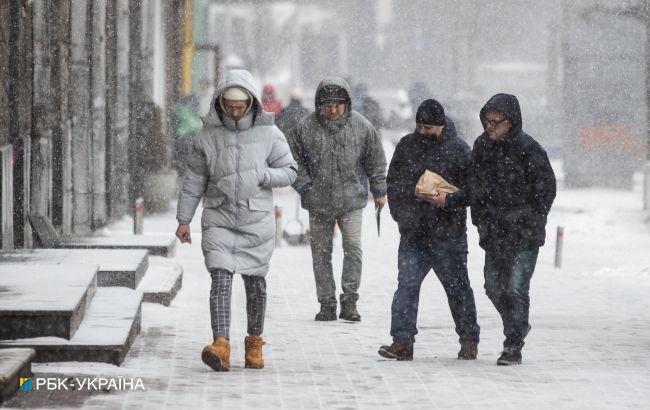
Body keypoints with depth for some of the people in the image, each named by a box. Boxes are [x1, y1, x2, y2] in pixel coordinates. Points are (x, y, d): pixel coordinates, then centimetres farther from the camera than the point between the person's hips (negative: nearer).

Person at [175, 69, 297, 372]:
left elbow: (289, 171, 3)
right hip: (219, 219, 0)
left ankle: (254, 343, 28)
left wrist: (260, 176, -14)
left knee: (255, 282, 9)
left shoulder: (268, 133, -1)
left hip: (257, 220, 0)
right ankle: (221, 347, -25)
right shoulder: (207, 136, 1)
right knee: (221, 279, -14)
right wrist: (183, 219, 5)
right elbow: (194, 180, 7)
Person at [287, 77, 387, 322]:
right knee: (321, 253, 5)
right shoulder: (305, 128, -6)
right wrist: (306, 188, -5)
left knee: (353, 247, -10)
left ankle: (349, 300, -2)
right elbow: (295, 162, 4)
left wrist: (379, 191, 11)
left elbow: (375, 161, 9)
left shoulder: (361, 126, -3)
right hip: (318, 203, 1)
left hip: (351, 200, -1)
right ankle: (326, 303, 12)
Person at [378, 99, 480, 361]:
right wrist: (399, 212, 7)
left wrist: (448, 200, -20)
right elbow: (393, 182, 18)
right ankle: (402, 342, -7)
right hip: (413, 232, 3)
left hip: (447, 234, -3)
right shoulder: (406, 146, 9)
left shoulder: (458, 150, -5)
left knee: (457, 287, 6)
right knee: (407, 285, -6)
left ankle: (469, 341, 20)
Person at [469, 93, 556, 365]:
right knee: (493, 286, 12)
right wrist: (480, 219, 10)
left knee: (516, 288, -10)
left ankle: (513, 347, -5)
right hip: (494, 232, 6)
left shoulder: (528, 149, -13)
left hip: (524, 233, -6)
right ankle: (518, 327, 36)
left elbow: (546, 188, -7)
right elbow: (475, 185, 17)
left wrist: (531, 222, -8)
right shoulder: (482, 146, 5)